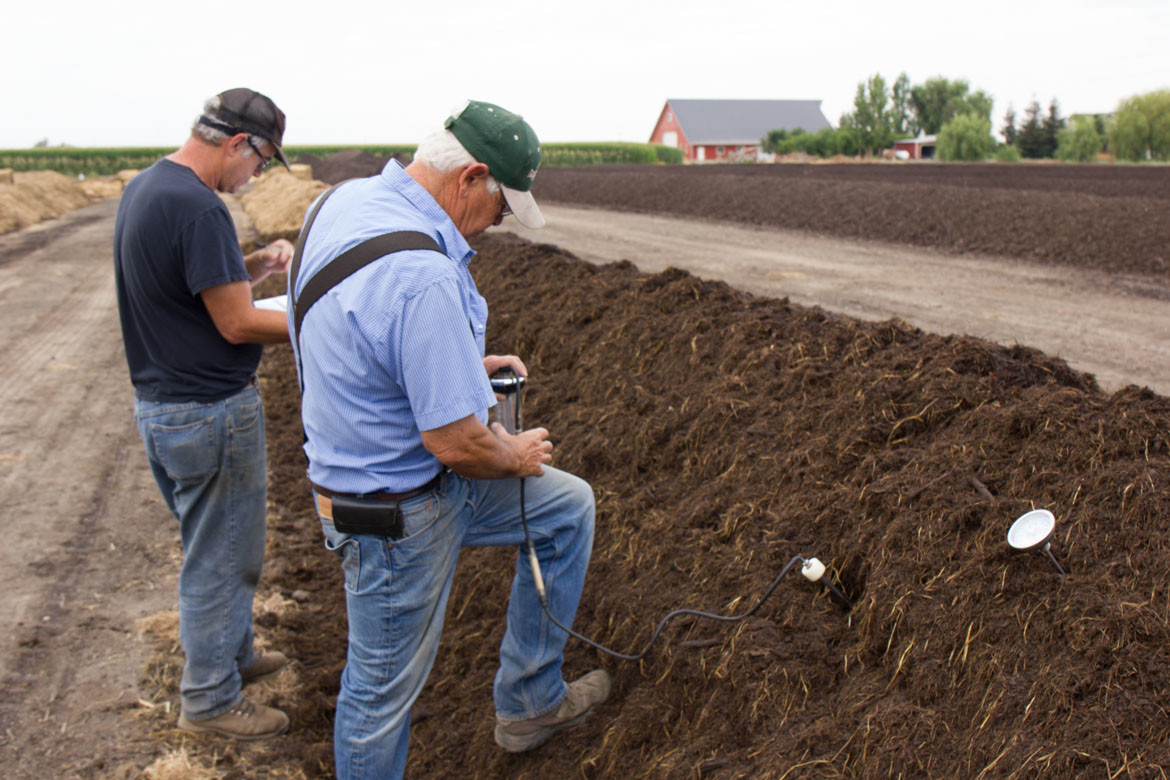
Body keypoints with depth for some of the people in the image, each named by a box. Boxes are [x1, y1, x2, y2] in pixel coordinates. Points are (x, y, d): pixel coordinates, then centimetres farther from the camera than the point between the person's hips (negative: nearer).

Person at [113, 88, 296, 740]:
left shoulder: (143, 188, 9)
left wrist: (255, 266, 6)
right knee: (221, 557, 6)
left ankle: (235, 654, 42)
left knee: (218, 546, 24)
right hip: (210, 414, -10)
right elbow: (237, 324, -22)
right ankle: (211, 699, 21)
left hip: (162, 403, 10)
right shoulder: (198, 207, -24)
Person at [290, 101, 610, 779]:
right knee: (386, 688, 10)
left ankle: (529, 701, 30)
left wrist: (469, 363, 12)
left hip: (377, 462, 10)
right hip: (397, 513, -10)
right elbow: (457, 444, -29)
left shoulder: (351, 197, -2)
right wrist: (516, 455, -8)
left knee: (569, 506, 19)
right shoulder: (422, 275, -34)